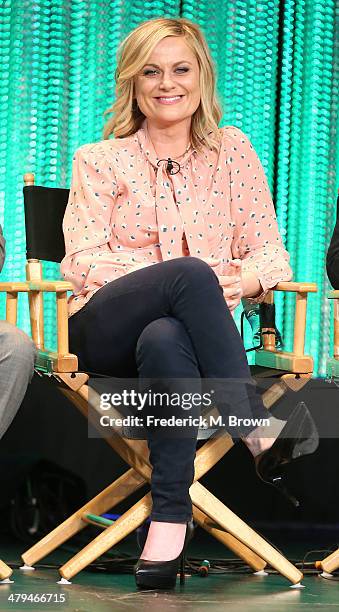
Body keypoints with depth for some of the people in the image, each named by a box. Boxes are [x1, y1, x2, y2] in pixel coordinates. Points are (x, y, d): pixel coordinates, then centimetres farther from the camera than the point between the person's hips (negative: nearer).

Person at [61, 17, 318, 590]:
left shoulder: (231, 151, 16)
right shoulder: (100, 161, 12)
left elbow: (269, 252, 11)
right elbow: (82, 260, -2)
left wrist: (245, 277, -16)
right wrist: (189, 276, -18)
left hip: (186, 330, 1)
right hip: (106, 336, -1)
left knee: (165, 339, -40)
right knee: (189, 273, -36)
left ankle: (169, 519, -43)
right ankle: (256, 428, -36)